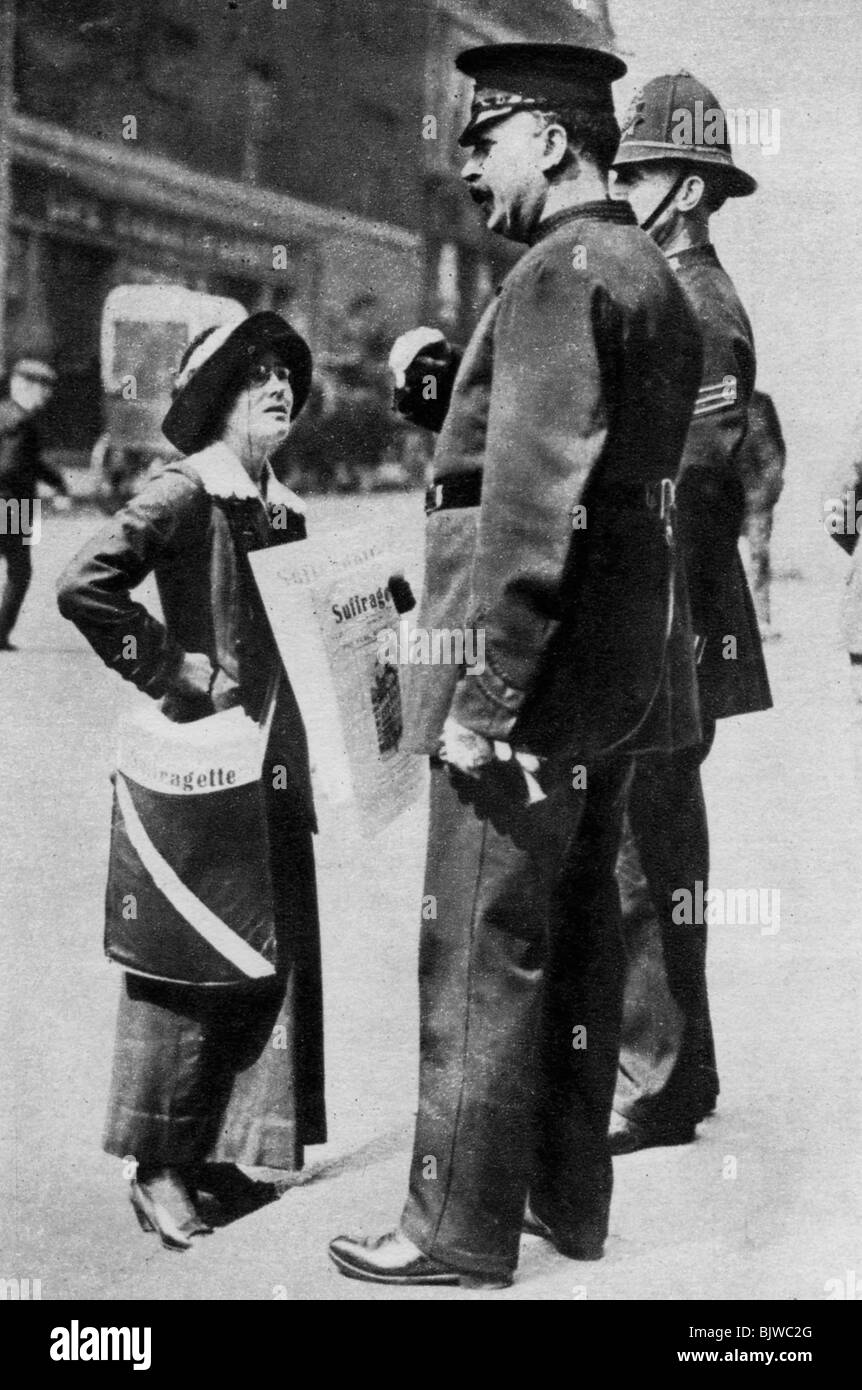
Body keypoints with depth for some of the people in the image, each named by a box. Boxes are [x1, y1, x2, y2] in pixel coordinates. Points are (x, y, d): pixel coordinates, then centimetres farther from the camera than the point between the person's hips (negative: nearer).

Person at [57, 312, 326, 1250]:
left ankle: (215, 1153, 24)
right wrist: (173, 670, -16)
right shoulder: (184, 494, -11)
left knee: (277, 955, 11)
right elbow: (83, 585, -20)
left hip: (278, 765, 8)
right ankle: (159, 1164, 12)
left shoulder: (283, 506, 13)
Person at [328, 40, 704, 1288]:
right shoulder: (656, 276, 16)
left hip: (540, 667, -10)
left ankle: (464, 1229, 9)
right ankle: (570, 1196, 27)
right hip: (626, 668, 10)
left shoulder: (560, 274, -14)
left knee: (483, 951, -1)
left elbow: (535, 499, -22)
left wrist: (482, 694, -21)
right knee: (578, 935, 15)